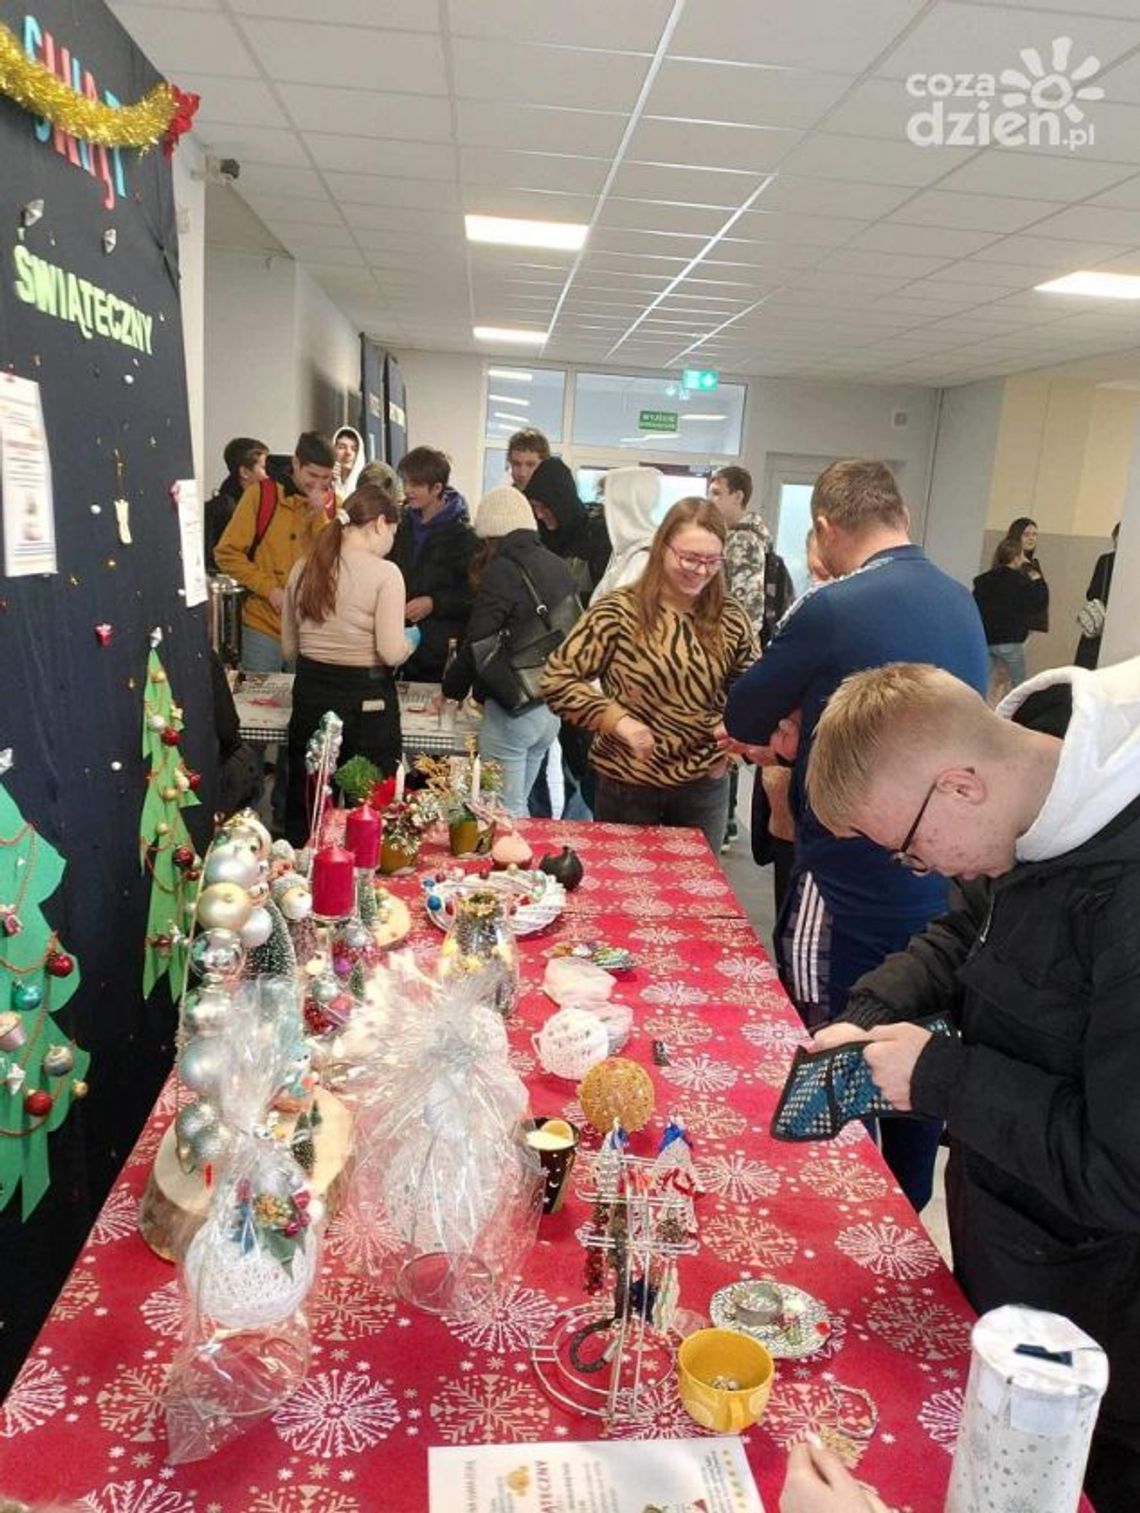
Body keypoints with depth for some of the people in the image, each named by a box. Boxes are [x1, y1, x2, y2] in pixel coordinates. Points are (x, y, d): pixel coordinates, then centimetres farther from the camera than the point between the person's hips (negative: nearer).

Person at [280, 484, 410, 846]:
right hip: (367, 697, -5)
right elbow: (391, 653, -16)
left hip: (310, 692, 5)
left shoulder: (304, 569, 4)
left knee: (304, 811, 14)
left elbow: (289, 648, 10)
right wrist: (411, 640, 4)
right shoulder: (384, 573, -12)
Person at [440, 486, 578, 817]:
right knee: (517, 806, 17)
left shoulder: (503, 570, -12)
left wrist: (451, 689, 3)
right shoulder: (557, 566, 9)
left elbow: (477, 643, -15)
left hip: (513, 707, -7)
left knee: (505, 812, 1)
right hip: (552, 707, 7)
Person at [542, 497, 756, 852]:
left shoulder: (730, 619, -1)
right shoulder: (619, 611, -12)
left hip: (705, 786, 3)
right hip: (627, 785, -3)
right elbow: (556, 679, -12)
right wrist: (617, 720, -23)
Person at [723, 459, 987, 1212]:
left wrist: (791, 724, 17)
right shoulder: (963, 604, 5)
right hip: (942, 884, 8)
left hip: (850, 888, -7)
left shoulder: (831, 609, -17)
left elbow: (745, 719, -5)